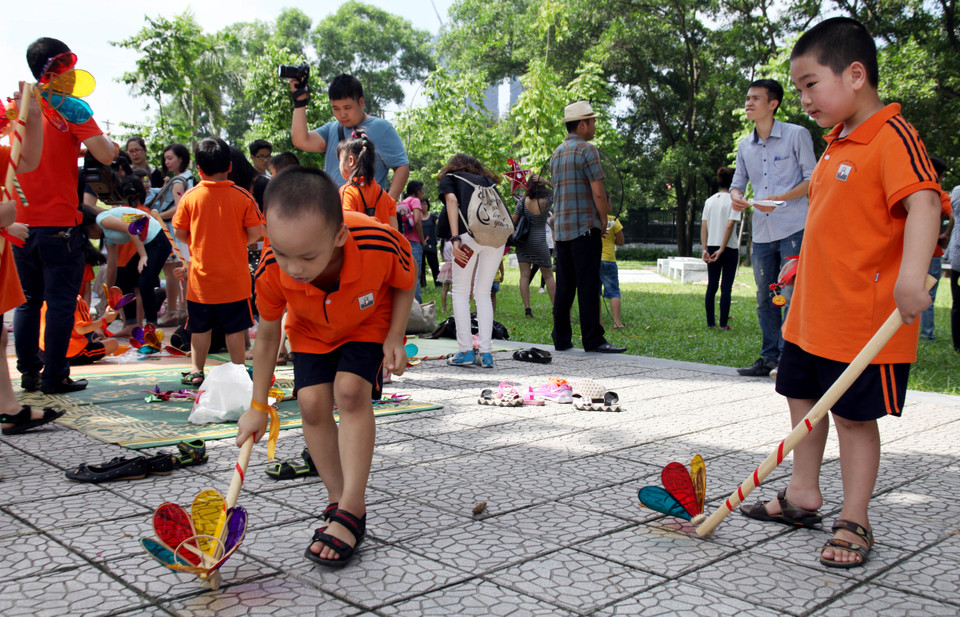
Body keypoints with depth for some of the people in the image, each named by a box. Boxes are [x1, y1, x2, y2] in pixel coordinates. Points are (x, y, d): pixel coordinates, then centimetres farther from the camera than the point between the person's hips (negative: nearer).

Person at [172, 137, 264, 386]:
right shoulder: (243, 196, -8)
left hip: (201, 275, 1)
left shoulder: (190, 196, -6)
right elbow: (256, 232, -8)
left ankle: (196, 371, 19)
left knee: (200, 327, 13)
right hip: (235, 276, -1)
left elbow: (179, 232, 0)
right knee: (235, 328, 8)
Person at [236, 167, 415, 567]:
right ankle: (338, 502, 3)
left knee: (351, 392, -22)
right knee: (312, 403, -12)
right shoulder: (271, 272, -33)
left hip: (368, 324, -2)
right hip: (311, 332, 3)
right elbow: (267, 336, -13)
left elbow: (405, 285, -14)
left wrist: (395, 338, -25)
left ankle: (353, 512, -16)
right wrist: (258, 406, -6)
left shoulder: (381, 245, -41)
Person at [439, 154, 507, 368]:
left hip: (470, 233, -4)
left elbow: (452, 200, 1)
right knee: (484, 294, 13)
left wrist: (455, 238, -8)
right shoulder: (487, 180, 32)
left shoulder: (449, 177, 21)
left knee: (460, 292, 9)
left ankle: (465, 351, 4)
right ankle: (486, 353, 7)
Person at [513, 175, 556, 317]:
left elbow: (514, 220, -5)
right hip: (539, 242, -1)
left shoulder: (523, 200, -8)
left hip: (523, 241, 1)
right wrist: (546, 182, -9)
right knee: (548, 276, 10)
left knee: (525, 275, 1)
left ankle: (527, 308, -5)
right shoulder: (546, 201, -12)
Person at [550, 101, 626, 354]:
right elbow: (598, 192, -14)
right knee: (588, 286, -6)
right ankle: (593, 340, -4)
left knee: (564, 286, 9)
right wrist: (604, 220, 0)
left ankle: (561, 339, 11)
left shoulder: (557, 153, 17)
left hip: (561, 228, 8)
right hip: (584, 228, -8)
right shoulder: (586, 150, -8)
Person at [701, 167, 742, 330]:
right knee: (726, 287, 0)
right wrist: (722, 249, -14)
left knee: (712, 286, 10)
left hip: (712, 247, 4)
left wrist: (705, 249, 1)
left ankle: (710, 322, 11)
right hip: (730, 248, -4)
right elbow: (730, 225, -14)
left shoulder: (709, 201, 8)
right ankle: (723, 324, 0)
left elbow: (704, 226, 3)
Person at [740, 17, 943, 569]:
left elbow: (923, 202, -30)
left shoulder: (892, 137, -16)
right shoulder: (838, 143, 12)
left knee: (855, 416, 2)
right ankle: (804, 496, 34)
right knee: (803, 399, 18)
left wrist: (912, 274, -43)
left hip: (861, 317, -9)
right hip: (812, 313, 9)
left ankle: (854, 523, 17)